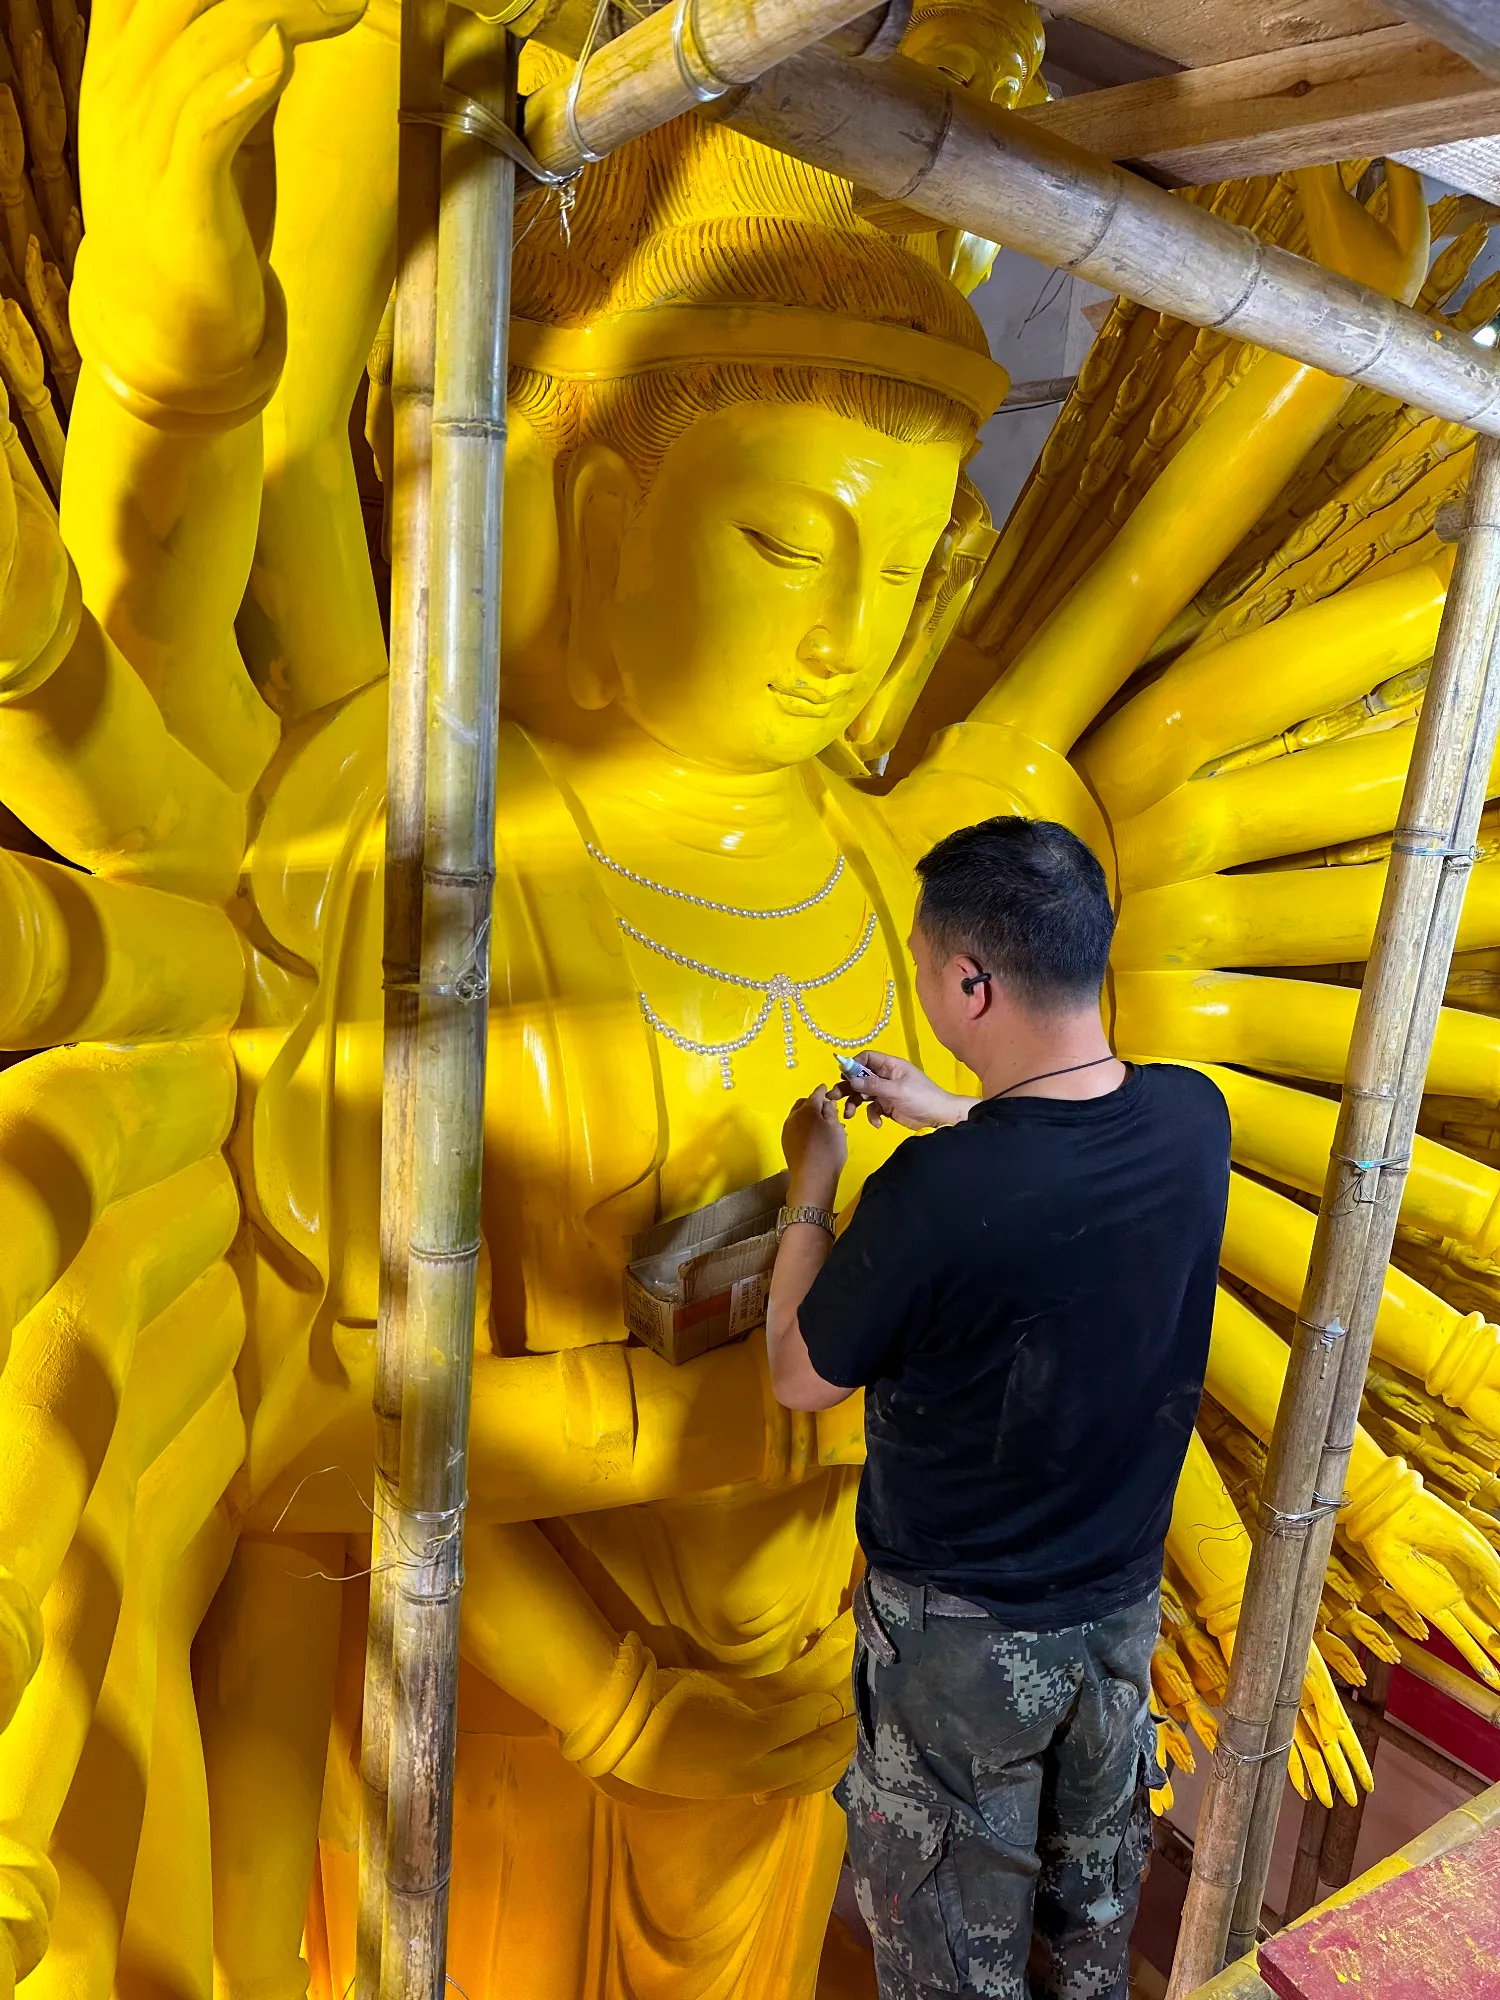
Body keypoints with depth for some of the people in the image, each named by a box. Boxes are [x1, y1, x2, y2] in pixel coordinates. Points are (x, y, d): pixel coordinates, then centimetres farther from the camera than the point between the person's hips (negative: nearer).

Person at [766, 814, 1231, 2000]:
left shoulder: (935, 1193, -35)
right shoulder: (1194, 1119, -17)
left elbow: (802, 1379, -16)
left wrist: (813, 1185, -6)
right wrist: (950, 1115, 10)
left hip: (962, 1628, -5)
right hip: (1123, 1594, 5)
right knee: (1095, 1879, 31)